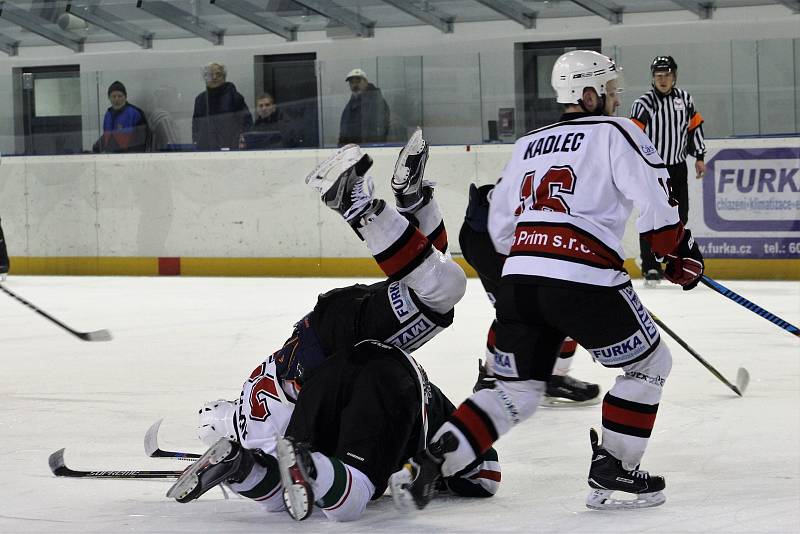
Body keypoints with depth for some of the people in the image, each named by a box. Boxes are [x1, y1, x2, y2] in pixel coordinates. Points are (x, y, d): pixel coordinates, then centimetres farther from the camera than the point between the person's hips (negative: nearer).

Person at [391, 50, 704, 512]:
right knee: (649, 365, 14)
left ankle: (429, 462, -2)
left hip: (518, 280, 6)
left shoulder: (528, 145, 26)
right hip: (584, 279, -6)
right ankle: (612, 474, 9)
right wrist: (681, 251, 9)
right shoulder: (615, 133, 6)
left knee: (515, 391, 15)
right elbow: (655, 199, -5)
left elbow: (501, 227, 26)